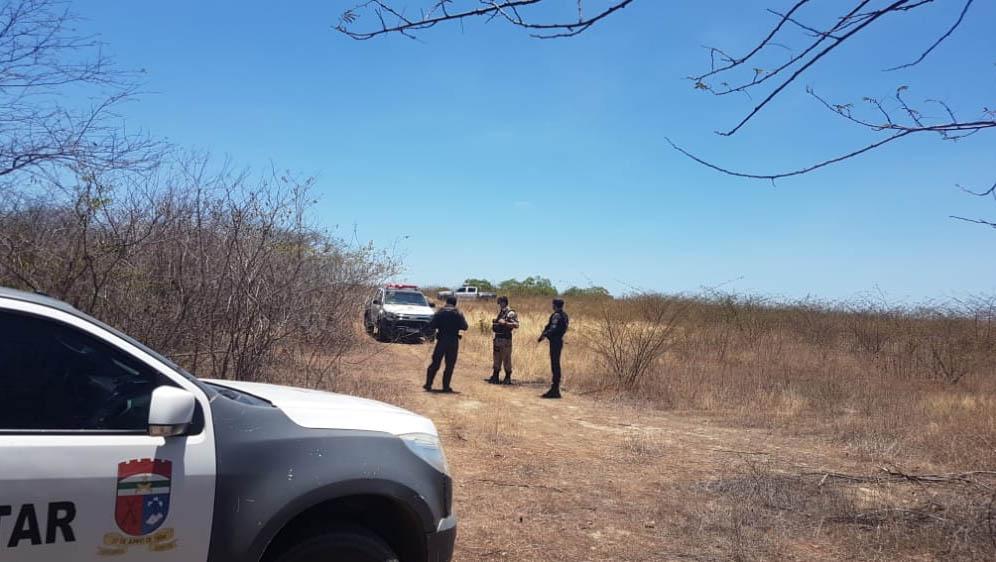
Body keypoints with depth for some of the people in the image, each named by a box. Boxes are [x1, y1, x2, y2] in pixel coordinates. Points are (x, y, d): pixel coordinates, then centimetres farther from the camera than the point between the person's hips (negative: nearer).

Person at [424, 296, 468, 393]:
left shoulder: (439, 312, -1)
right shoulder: (458, 314, -3)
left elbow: (431, 325, -4)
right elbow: (464, 326, -6)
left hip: (441, 341, 1)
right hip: (453, 342, -1)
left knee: (435, 363, 10)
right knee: (450, 365, 6)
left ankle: (428, 384, 11)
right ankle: (446, 386, 6)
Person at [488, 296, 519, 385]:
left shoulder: (511, 313, -11)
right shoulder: (500, 312, 15)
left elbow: (516, 325, -19)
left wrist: (505, 323, -25)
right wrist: (494, 325, 7)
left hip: (506, 339, -8)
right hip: (497, 338, 8)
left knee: (506, 358, -3)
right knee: (497, 358, 12)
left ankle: (508, 378, 5)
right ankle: (495, 377, 18)